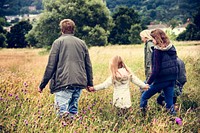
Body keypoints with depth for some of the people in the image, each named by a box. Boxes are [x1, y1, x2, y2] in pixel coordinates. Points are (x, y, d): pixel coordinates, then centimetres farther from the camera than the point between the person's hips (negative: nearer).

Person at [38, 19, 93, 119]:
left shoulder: (58, 42, 3)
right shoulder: (82, 43, 18)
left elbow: (51, 65, -2)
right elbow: (88, 65, 19)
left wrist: (42, 85, 1)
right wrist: (90, 83, 26)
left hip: (63, 82, -5)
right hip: (80, 83, 5)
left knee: (61, 110, -9)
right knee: (73, 111, 11)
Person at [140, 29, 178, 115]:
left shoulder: (158, 50, -15)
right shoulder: (172, 48, 6)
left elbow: (156, 69, -17)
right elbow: (174, 65, 13)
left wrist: (148, 82, -12)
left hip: (161, 79, -7)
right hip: (172, 79, 7)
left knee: (144, 97, 8)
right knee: (169, 102, 13)